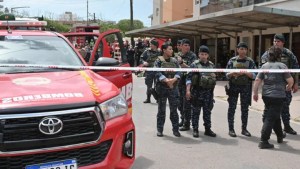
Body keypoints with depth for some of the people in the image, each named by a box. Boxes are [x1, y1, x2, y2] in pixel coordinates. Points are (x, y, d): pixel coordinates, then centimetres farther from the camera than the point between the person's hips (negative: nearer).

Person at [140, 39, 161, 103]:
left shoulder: (159, 53, -2)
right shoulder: (147, 52, 3)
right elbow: (141, 58, 7)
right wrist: (143, 62, -12)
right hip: (148, 71, 2)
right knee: (149, 85, 9)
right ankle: (148, 98, 20)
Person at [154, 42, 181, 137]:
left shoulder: (174, 61, 10)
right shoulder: (158, 61, -1)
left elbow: (178, 72, -1)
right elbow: (157, 73, -13)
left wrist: (173, 79, -20)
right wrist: (166, 80, -25)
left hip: (173, 88, 3)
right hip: (162, 87, -3)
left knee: (174, 109, 5)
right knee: (161, 109, 5)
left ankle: (175, 129, 12)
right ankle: (160, 130, 15)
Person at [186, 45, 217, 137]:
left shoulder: (211, 65, 12)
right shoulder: (194, 64, -3)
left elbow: (214, 76, 25)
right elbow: (189, 78, -7)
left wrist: (214, 76, 4)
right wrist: (188, 90, -14)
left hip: (208, 91, 4)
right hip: (197, 91, -4)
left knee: (207, 111, 10)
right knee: (196, 111, 3)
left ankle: (208, 129, 19)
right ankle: (195, 130, 11)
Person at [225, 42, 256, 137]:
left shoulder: (250, 61, 3)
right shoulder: (232, 61, 4)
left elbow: (255, 75, -3)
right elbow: (227, 75, 3)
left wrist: (245, 73, -20)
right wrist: (232, 73, -19)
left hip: (246, 87, 1)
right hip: (233, 86, 0)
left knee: (245, 109, 7)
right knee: (232, 108, 0)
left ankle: (244, 129, 18)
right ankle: (231, 129, 8)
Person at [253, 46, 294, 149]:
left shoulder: (264, 66, 6)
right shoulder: (282, 66, -8)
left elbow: (257, 80, 3)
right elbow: (290, 80, -11)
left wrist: (255, 93, 9)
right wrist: (288, 87, 10)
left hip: (266, 95, 6)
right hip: (278, 96, -6)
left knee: (275, 116, 22)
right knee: (271, 118, -4)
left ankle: (280, 136, 36)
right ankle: (263, 141, -7)